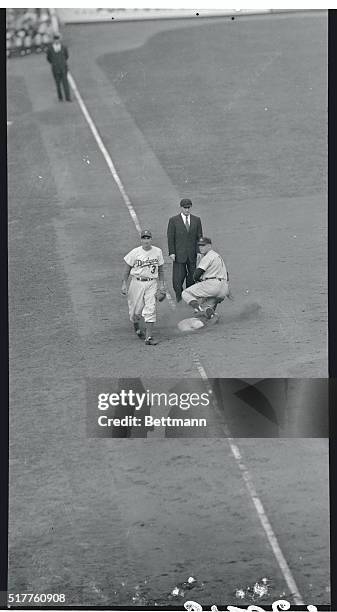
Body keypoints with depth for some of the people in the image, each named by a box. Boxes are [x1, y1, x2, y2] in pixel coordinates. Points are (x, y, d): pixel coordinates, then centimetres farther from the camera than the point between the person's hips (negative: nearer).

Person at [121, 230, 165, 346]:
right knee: (136, 309, 5)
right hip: (137, 282, -1)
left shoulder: (157, 252, 3)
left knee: (151, 308, -10)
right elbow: (127, 269, 1)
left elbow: (160, 269, 14)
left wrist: (161, 284, 11)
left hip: (152, 283, 1)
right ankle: (136, 327, 39)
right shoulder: (135, 252, -6)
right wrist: (124, 284, -3)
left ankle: (149, 336, -11)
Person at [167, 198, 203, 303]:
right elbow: (170, 237, -2)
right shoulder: (173, 220, -1)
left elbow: (199, 237, 8)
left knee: (192, 277, 6)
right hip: (179, 254, -3)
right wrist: (171, 252, -9)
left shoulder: (196, 220, 7)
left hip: (192, 254, 3)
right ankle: (179, 297, 10)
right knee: (178, 277, -5)